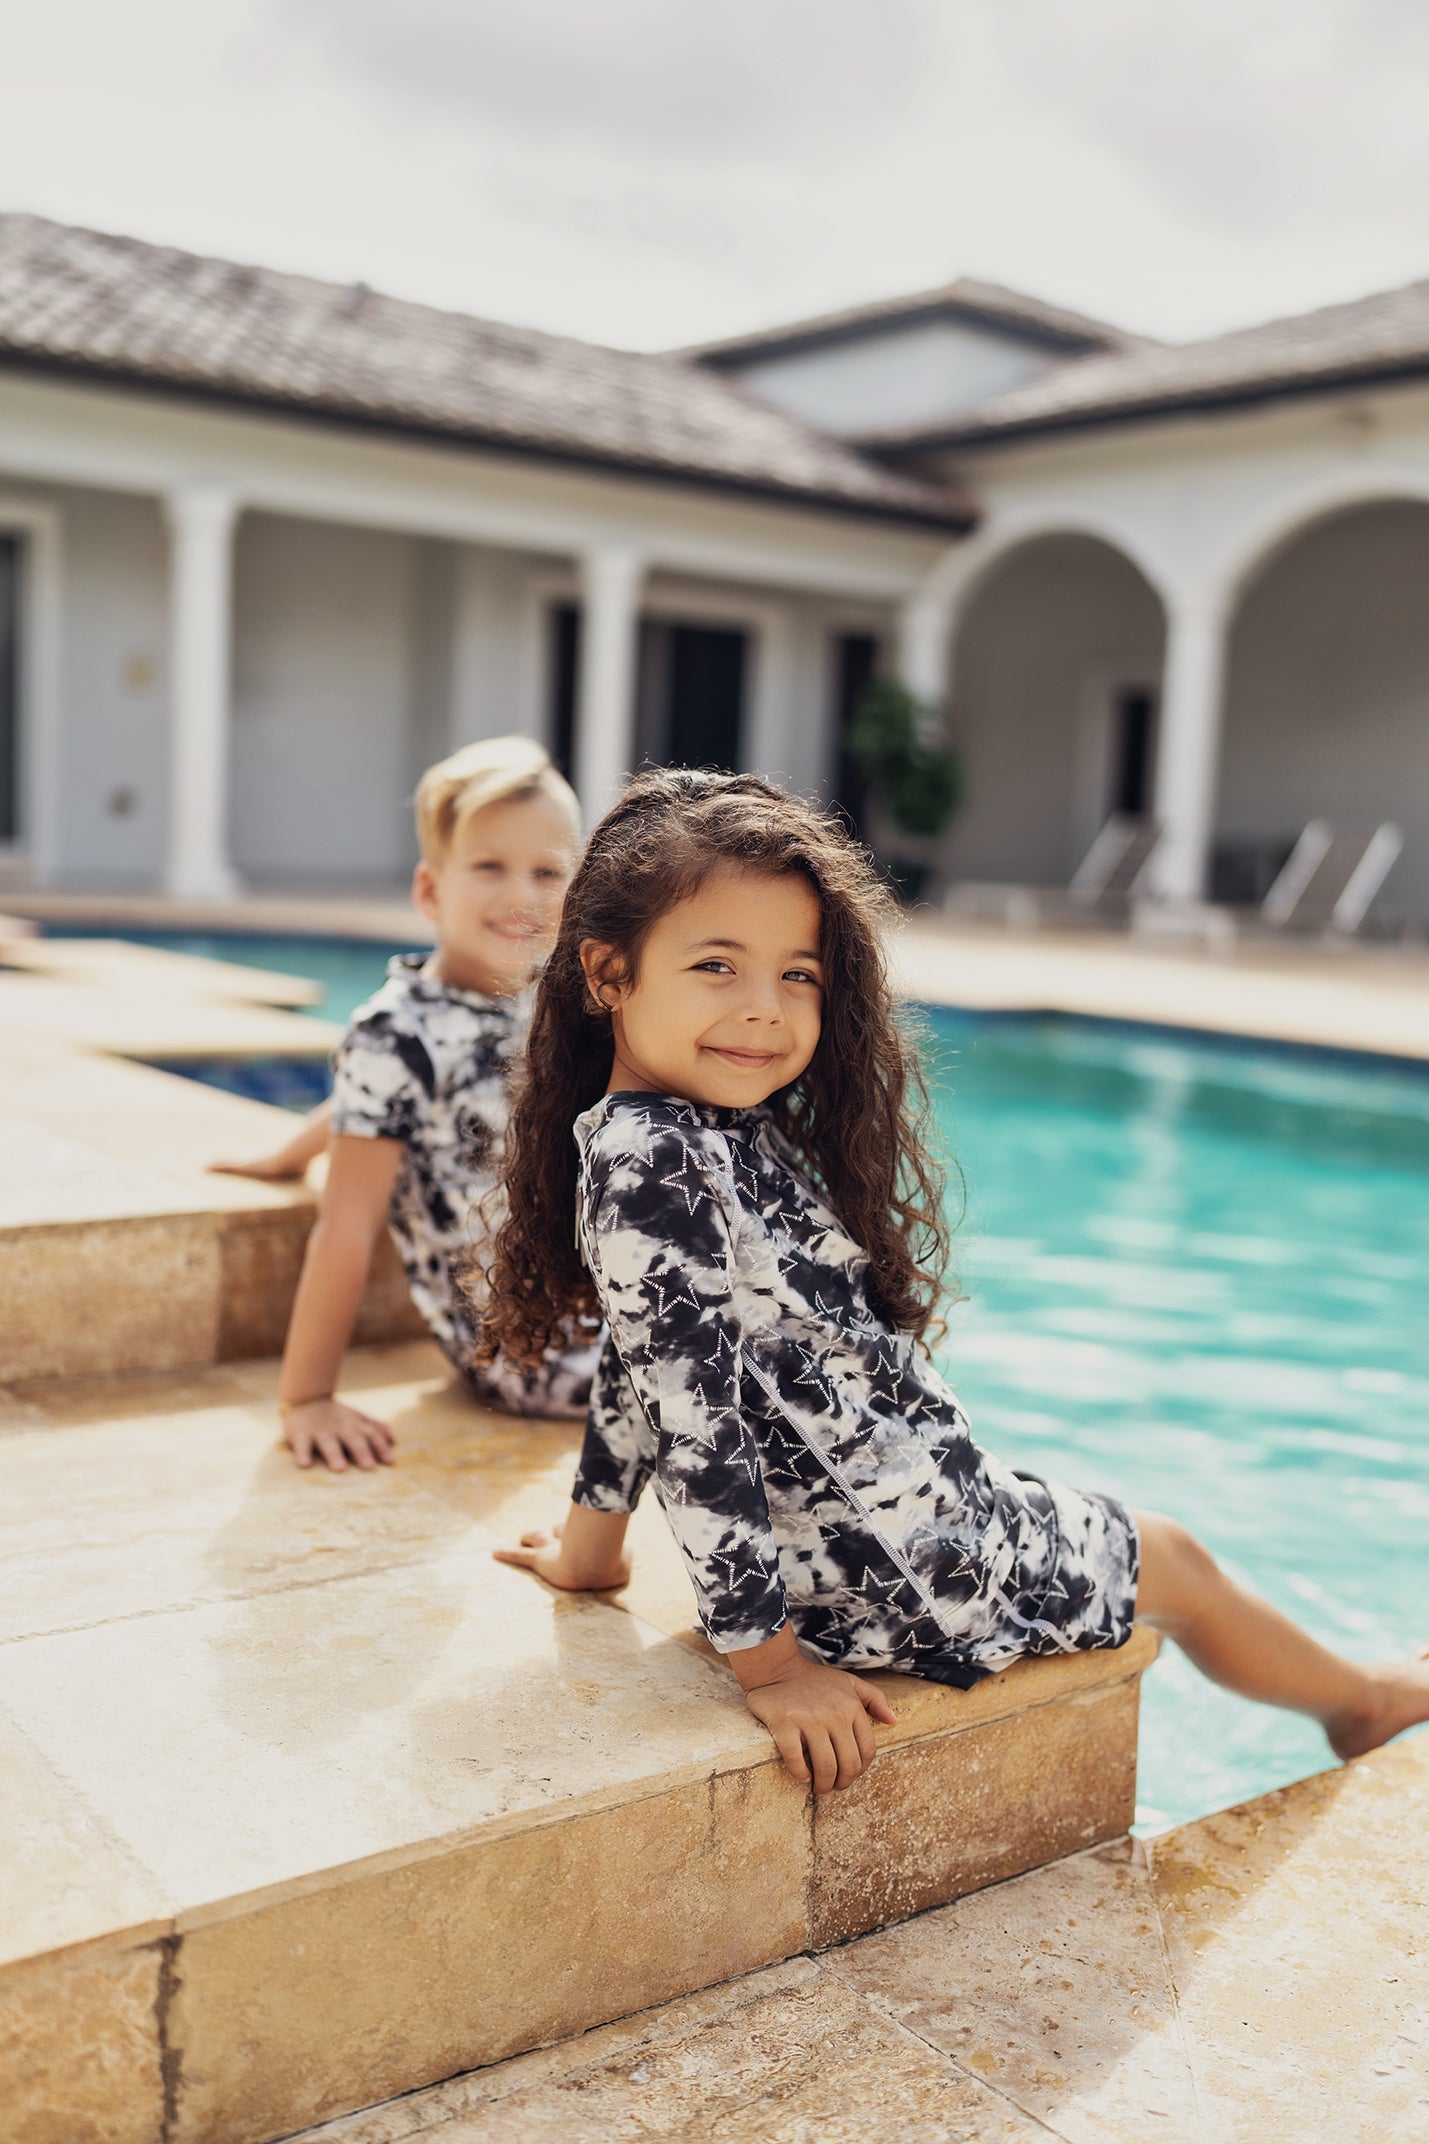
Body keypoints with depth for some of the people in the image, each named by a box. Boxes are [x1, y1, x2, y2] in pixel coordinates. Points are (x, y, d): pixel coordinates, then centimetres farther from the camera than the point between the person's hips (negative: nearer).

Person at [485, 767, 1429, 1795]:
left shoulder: (725, 1132, 3)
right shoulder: (654, 1167, -29)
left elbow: (648, 1356, 11)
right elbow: (689, 1411, -28)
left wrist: (593, 1539, 20)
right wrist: (770, 1660, -22)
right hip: (911, 1567, -8)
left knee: (1162, 1554, 30)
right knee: (1176, 1562, 19)